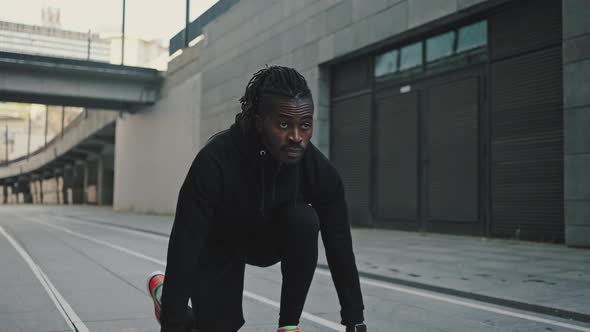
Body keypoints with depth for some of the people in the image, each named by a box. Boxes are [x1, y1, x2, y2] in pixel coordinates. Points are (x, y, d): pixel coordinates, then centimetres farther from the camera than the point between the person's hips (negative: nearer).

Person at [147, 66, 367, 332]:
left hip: (268, 238, 2)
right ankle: (165, 291, 27)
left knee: (303, 220, -30)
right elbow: (184, 246, -35)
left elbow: (340, 248, -20)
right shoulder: (216, 160, -36)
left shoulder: (318, 170, -27)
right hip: (216, 246, -2)